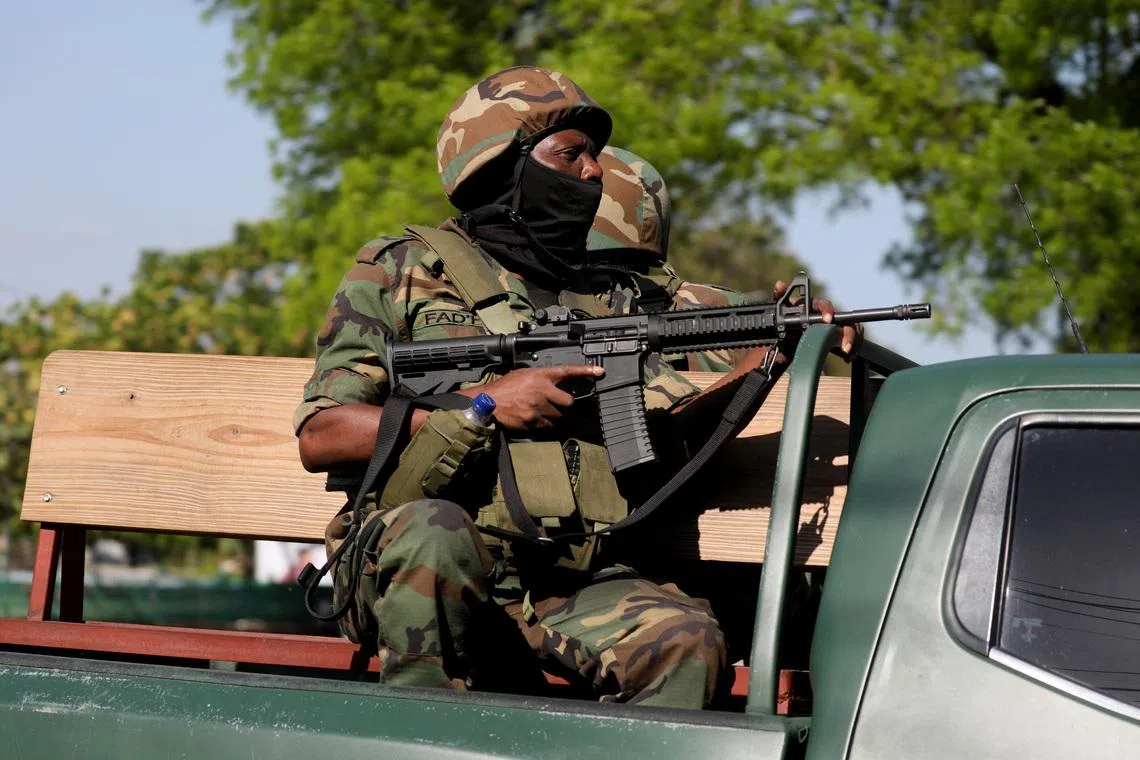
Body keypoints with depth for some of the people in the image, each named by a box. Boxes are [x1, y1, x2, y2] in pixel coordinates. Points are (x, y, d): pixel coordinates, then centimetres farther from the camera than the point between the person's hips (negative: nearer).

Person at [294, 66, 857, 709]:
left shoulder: (606, 300, 22)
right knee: (436, 528, -37)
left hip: (568, 585, 3)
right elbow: (319, 438, 0)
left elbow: (681, 428, 11)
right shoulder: (400, 271, 9)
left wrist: (766, 358, -6)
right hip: (414, 561, -3)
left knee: (686, 639, -26)